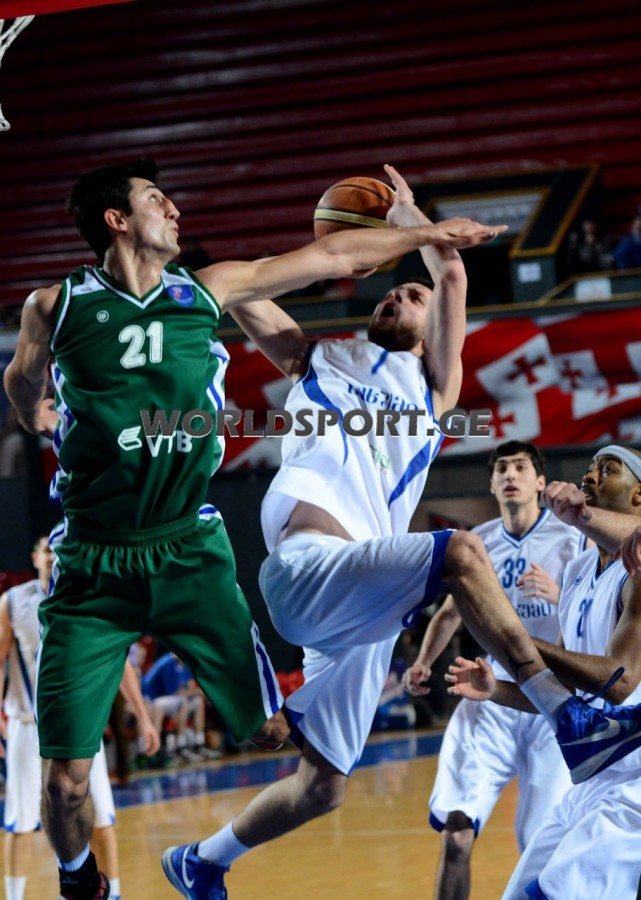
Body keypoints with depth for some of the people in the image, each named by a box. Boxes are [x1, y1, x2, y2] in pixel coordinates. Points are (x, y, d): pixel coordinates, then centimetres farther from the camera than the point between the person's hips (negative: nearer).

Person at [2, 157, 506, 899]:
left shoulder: (207, 291, 5)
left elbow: (332, 256, 10)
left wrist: (428, 234, 15)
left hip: (190, 553, 2)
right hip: (93, 565, -1)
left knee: (275, 732, -6)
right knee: (65, 773, -3)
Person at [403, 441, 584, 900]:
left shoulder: (573, 540, -4)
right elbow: (451, 612, 20)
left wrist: (560, 596, -26)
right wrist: (423, 663, 3)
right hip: (489, 698, 3)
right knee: (456, 833, -9)